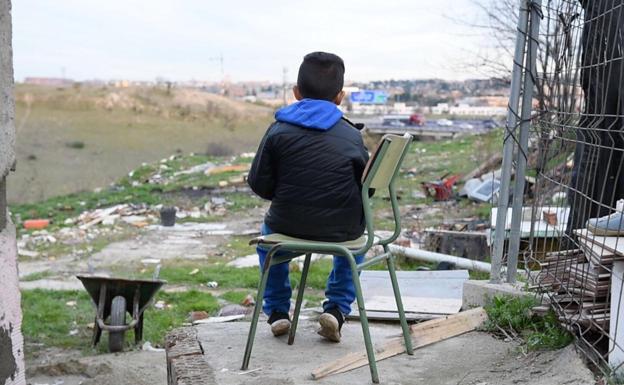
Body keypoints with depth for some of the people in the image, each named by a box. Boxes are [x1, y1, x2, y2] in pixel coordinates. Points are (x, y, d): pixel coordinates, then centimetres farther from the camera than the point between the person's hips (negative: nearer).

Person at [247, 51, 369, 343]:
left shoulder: (279, 131, -4)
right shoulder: (351, 136, -3)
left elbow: (259, 183, -3)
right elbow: (366, 187, 2)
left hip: (289, 224, 0)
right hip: (341, 229, 0)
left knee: (269, 229, 36)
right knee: (354, 230, 36)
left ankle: (277, 310, 34)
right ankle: (337, 308, 22)